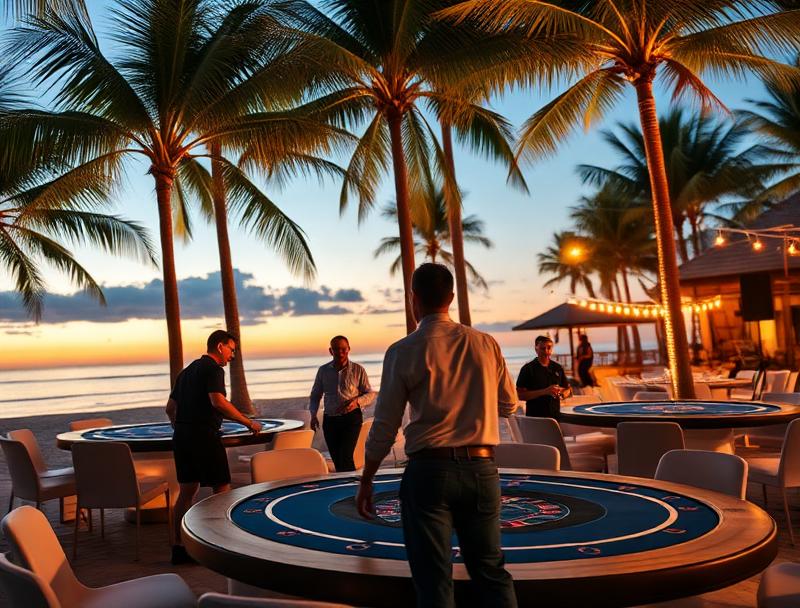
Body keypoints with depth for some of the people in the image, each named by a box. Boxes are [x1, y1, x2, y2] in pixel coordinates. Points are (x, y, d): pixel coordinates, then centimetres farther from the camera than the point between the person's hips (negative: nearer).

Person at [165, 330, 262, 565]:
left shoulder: (187, 371, 21)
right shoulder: (213, 369, -7)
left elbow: (170, 408, 22)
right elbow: (218, 402, -22)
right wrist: (248, 422, -17)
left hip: (181, 437, 9)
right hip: (204, 435, -9)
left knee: (187, 491, 11)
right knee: (222, 488, 0)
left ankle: (178, 547, 12)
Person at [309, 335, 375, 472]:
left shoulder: (358, 370, 1)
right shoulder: (323, 371, 8)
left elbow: (370, 394, 4)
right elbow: (315, 395, 17)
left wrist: (357, 401, -17)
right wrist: (313, 414, 1)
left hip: (351, 418, -3)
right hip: (330, 420, 3)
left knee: (346, 457, -17)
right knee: (337, 460, 5)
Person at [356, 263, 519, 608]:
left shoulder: (404, 351, -6)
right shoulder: (485, 344, 2)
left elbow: (385, 426, -1)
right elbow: (508, 405, 14)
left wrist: (366, 480, 11)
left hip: (429, 470, -3)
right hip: (482, 468, 3)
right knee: (491, 572, 16)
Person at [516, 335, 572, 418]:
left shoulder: (557, 368, 11)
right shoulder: (527, 369, -2)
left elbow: (568, 389, 18)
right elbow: (520, 395, -9)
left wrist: (562, 393, -6)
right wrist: (544, 391, -18)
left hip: (555, 415, 4)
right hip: (535, 417, -4)